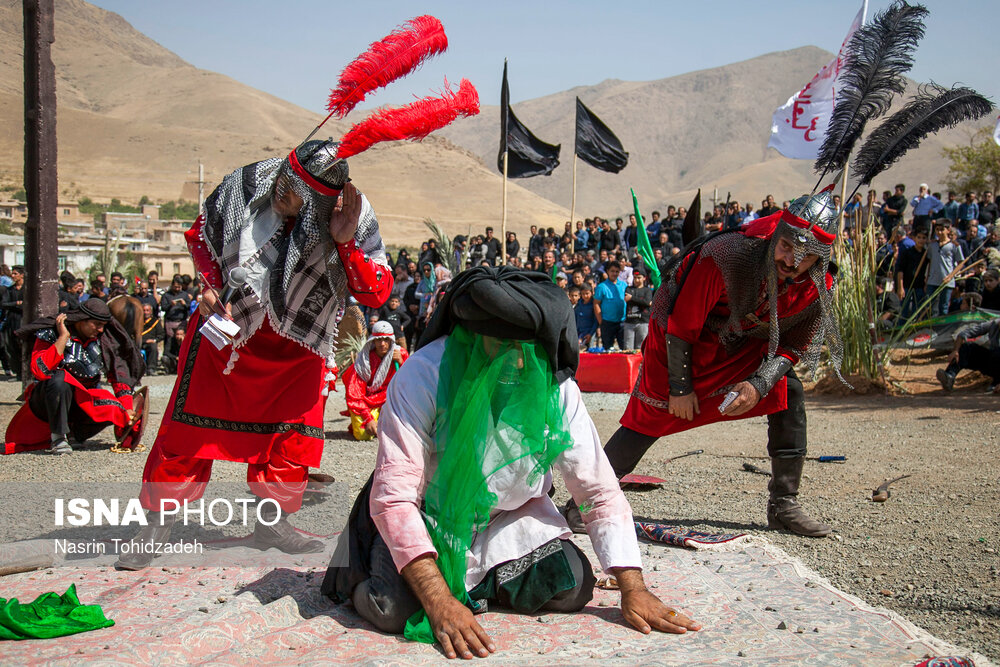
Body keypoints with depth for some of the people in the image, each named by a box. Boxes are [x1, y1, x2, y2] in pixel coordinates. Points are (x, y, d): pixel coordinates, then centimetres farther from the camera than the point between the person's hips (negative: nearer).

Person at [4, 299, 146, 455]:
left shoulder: (103, 340, 0)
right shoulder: (50, 334, -11)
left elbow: (120, 374, 1)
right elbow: (40, 371, -27)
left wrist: (128, 409, -12)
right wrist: (63, 337, -24)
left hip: (85, 401, 3)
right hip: (46, 403, -3)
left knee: (114, 408, -27)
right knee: (60, 378, -36)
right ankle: (57, 438, -25)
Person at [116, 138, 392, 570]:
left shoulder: (354, 219, -18)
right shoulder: (248, 184, -17)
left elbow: (377, 293, -20)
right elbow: (200, 233, 2)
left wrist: (345, 244, -33)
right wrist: (211, 287, -11)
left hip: (296, 343, 1)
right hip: (227, 326, -1)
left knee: (297, 429, 1)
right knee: (191, 423, 0)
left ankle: (272, 522, 20)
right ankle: (156, 526, 11)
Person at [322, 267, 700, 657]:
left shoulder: (555, 387, -15)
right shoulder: (425, 375, -27)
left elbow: (601, 491, -11)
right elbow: (394, 496, -31)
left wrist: (633, 590, -21)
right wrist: (440, 604, -40)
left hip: (507, 515, 4)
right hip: (430, 513, -3)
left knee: (574, 588, -16)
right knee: (395, 608, -27)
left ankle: (474, 583, 11)